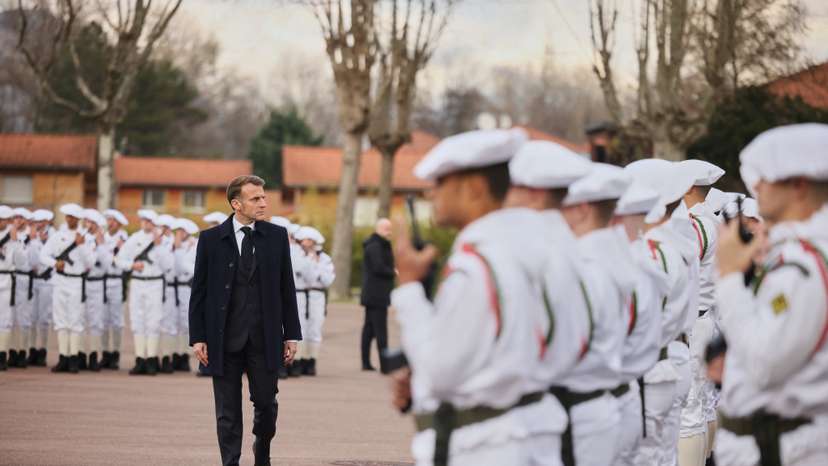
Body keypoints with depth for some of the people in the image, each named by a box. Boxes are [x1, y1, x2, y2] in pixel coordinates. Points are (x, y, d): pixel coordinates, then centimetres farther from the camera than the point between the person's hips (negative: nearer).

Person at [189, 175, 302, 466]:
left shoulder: (276, 236, 4)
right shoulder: (211, 239, 0)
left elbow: (287, 289, 7)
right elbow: (199, 292, 2)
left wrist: (291, 335, 4)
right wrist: (197, 338, -4)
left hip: (264, 339, 1)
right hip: (224, 340, -1)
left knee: (266, 404, 6)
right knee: (228, 413, 4)